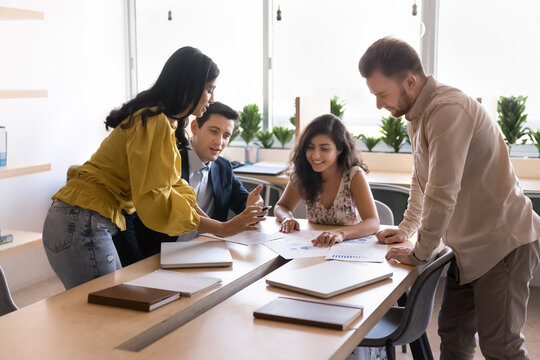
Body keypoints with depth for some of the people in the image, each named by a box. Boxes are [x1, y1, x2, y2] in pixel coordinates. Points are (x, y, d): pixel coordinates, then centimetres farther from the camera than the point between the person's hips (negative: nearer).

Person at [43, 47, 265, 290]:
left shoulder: (164, 123, 15)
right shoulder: (153, 123, -17)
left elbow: (174, 186, 16)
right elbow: (154, 202, -23)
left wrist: (222, 224, 5)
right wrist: (220, 229, -19)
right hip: (82, 224, -10)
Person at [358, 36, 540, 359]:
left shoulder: (448, 109, -23)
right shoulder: (417, 113, 8)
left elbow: (442, 192, -26)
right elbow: (422, 179, 23)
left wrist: (420, 253, -15)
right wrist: (407, 228, 18)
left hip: (502, 244, -9)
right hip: (471, 246, 9)